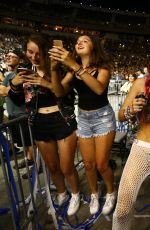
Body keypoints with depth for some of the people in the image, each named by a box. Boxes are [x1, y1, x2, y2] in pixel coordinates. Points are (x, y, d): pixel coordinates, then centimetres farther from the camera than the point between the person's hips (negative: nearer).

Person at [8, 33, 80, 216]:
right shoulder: (25, 71, 6)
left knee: (66, 167, 8)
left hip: (64, 121, -4)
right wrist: (13, 85, -8)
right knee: (52, 166, 20)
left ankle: (75, 195, 39)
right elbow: (18, 101, 10)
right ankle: (62, 194, 48)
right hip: (40, 124, 5)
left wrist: (48, 85, -26)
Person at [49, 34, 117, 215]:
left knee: (101, 165, 2)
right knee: (88, 164, 11)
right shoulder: (73, 70, 3)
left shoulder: (102, 67, -8)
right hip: (83, 118, 4)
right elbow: (60, 92, -11)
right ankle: (94, 193, 40)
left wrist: (74, 65, -36)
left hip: (103, 117, -3)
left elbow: (99, 88, -30)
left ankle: (111, 193, 33)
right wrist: (55, 68, -26)